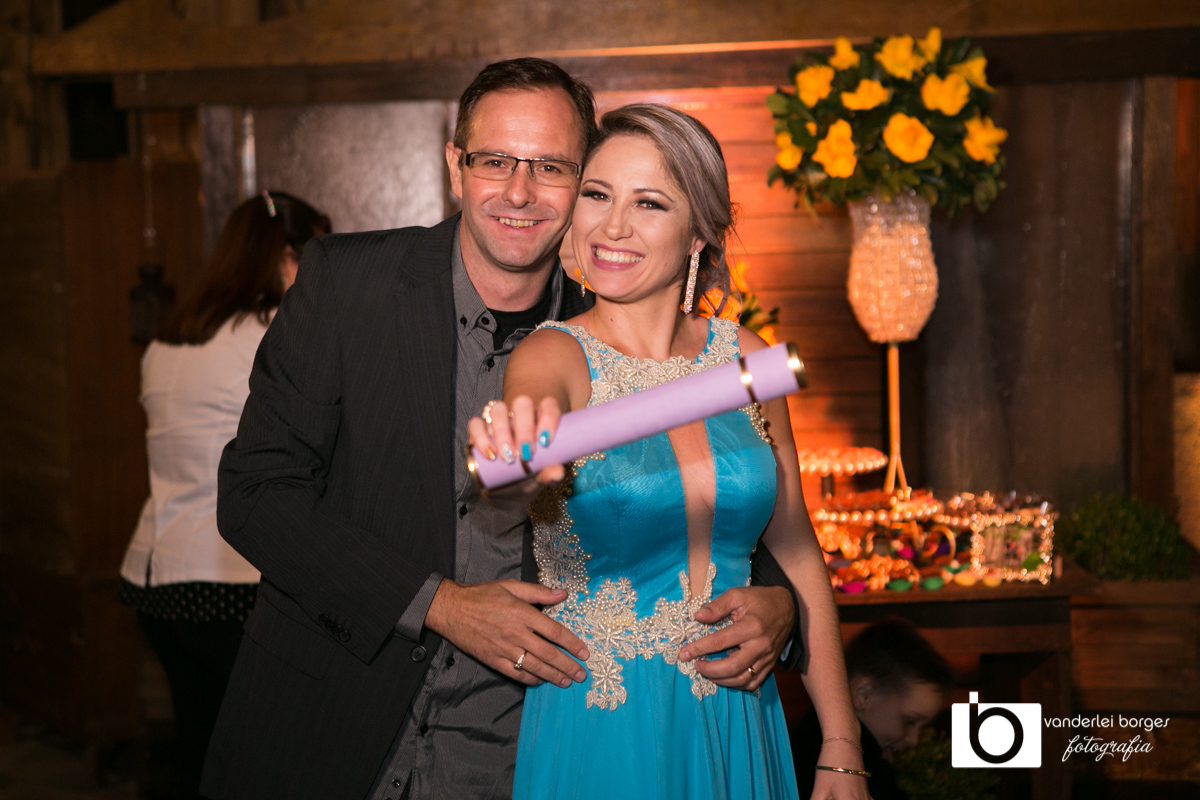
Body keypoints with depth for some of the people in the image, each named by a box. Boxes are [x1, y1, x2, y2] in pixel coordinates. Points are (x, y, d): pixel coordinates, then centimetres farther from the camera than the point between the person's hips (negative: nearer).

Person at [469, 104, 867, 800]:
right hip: (600, 739, -3)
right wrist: (526, 452, -57)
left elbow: (798, 556, 4)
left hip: (738, 735, 3)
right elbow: (537, 403, -34)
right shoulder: (555, 355, -10)